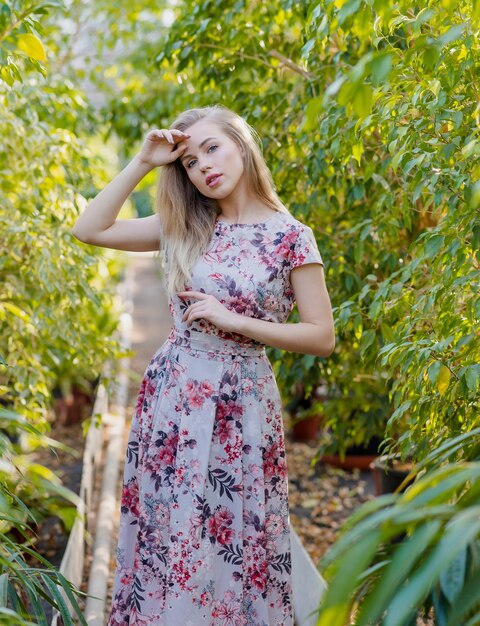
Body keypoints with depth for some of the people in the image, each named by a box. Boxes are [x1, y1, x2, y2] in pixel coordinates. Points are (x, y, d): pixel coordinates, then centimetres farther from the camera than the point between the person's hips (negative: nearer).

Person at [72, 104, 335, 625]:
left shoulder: (291, 237, -7)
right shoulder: (184, 226, 4)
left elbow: (322, 338, -8)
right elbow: (89, 229, 2)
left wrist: (233, 321, -15)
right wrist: (142, 162, -2)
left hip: (240, 405, -3)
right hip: (170, 396, 4)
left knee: (232, 540, 6)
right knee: (164, 532, 11)